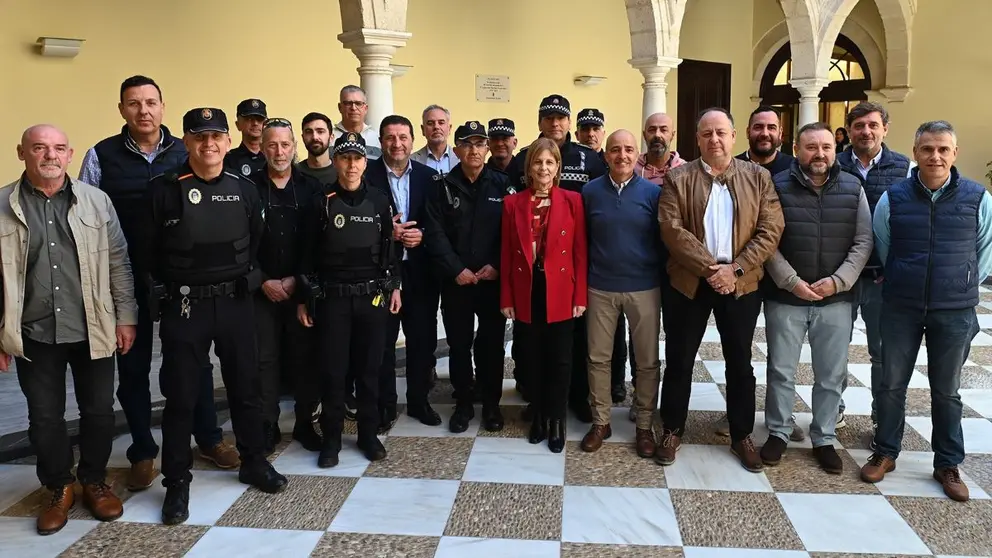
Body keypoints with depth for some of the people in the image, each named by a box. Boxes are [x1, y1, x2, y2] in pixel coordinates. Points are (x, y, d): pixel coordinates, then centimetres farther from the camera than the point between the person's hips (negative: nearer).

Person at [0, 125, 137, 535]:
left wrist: (126, 317, 0)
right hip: (34, 334, 0)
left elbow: (118, 262, 2)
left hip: (93, 330, 0)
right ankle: (60, 488, 31)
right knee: (44, 418, 10)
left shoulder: (97, 200, -1)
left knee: (99, 411, 10)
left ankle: (94, 481, 31)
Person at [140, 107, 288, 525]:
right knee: (180, 395, 6)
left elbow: (258, 243, 12)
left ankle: (254, 462, 30)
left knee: (245, 386, 13)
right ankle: (177, 482, 19)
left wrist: (245, 279, 9)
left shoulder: (244, 189, 2)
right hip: (184, 306, -2)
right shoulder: (163, 189, -8)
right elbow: (148, 253, -1)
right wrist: (170, 290, 5)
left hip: (236, 302, 3)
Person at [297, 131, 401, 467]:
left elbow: (389, 249, 9)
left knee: (369, 369, 8)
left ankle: (368, 433, 22)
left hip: (372, 296, 1)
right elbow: (308, 254, 1)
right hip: (332, 298, -1)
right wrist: (304, 299, 0)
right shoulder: (322, 203, -1)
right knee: (333, 370, 3)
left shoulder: (379, 202, 3)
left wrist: (394, 287, 5)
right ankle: (331, 438, 16)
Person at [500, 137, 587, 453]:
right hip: (526, 294, 1)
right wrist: (506, 298, 0)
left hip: (560, 294, -1)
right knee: (533, 359, 11)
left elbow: (580, 252, -2)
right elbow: (506, 254, 3)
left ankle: (556, 421, 22)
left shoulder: (572, 201, -1)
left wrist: (580, 296, -6)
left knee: (559, 360, 7)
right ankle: (539, 417, 28)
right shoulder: (512, 203, 3)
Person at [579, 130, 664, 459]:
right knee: (598, 358, 8)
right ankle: (600, 422, 24)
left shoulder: (653, 192, -2)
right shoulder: (590, 191, 1)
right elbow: (582, 240, 5)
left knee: (648, 361, 7)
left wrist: (665, 282, 0)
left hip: (644, 288, -1)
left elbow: (664, 240, 2)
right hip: (600, 288, 1)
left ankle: (645, 426, 23)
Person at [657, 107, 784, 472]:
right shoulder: (678, 179, 0)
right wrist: (709, 268, -18)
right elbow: (672, 230, -11)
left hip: (742, 284, 1)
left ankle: (742, 436, 26)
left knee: (740, 363, 11)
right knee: (679, 361, 7)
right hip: (689, 282, -1)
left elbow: (771, 230, -4)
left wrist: (735, 269, -15)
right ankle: (672, 431, 23)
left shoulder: (758, 177, 3)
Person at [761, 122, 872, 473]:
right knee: (781, 371, 8)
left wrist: (838, 281, -12)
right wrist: (792, 281, -14)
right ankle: (778, 433, 24)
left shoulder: (853, 188, 3)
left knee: (831, 375, 10)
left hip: (836, 300, 2)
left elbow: (863, 242, 1)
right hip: (785, 298, -1)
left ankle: (824, 439, 25)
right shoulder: (778, 186, -3)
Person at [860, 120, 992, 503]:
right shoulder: (892, 199, -4)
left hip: (955, 313, 0)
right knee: (892, 384, 10)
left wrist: (961, 288, 9)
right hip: (900, 309, 1)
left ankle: (948, 465, 25)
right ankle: (885, 453, 25)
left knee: (946, 390, 12)